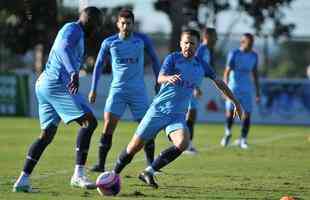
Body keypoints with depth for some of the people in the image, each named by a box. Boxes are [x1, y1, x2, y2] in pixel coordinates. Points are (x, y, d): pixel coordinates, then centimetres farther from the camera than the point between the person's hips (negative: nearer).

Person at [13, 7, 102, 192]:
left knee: (47, 134, 15)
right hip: (57, 84, -11)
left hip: (44, 85, 11)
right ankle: (79, 174, -21)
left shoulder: (77, 34, 26)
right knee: (89, 121, -16)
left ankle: (23, 180, 11)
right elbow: (64, 48, -26)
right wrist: (74, 73, -40)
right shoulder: (73, 29, -5)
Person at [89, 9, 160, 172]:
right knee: (108, 125, -11)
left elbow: (154, 59, 14)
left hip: (138, 90, 1)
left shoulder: (142, 40, -1)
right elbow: (99, 64, 9)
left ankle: (151, 164, 10)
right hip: (117, 89, 0)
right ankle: (101, 164, -7)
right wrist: (93, 89, 7)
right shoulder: (109, 43, -1)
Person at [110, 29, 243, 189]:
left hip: (178, 115, 3)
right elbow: (160, 78, -23)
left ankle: (149, 172, -16)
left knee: (182, 143, -26)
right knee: (134, 147, -1)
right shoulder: (173, 58, -6)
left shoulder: (201, 66, 7)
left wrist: (236, 102, 23)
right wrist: (169, 78, -46)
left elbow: (219, 83, 21)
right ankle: (114, 174, 23)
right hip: (158, 110, -3)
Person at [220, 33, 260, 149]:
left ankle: (242, 140, 3)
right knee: (230, 111, -11)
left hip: (246, 90, 3)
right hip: (234, 88, -3)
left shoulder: (254, 56, 8)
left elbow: (255, 74, 15)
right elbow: (227, 71, -8)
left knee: (247, 114, -6)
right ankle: (228, 133, 14)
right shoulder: (234, 54, -5)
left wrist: (258, 92, 13)